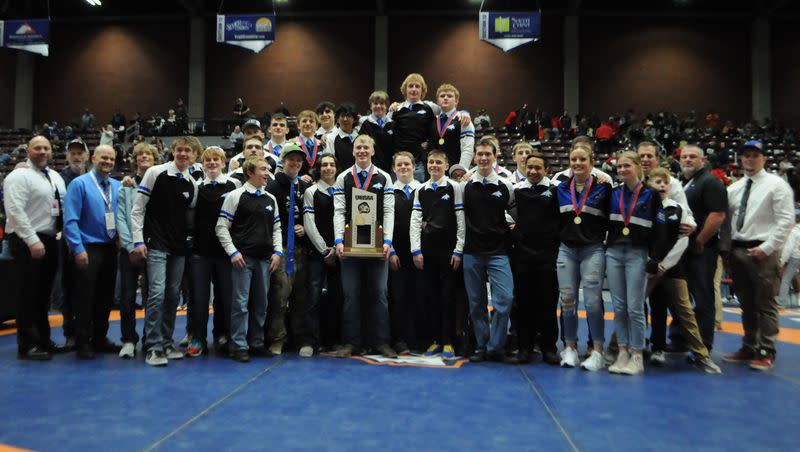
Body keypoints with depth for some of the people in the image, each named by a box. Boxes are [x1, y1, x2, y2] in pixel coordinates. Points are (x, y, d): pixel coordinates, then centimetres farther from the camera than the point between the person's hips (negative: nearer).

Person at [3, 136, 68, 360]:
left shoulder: (56, 177, 15)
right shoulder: (19, 176, -9)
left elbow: (63, 206, 18)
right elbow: (15, 211, -17)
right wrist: (33, 241, -22)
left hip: (49, 240, 8)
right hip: (28, 242, -7)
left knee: (43, 293, 15)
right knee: (30, 293, -4)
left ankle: (43, 340, 25)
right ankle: (28, 345, 6)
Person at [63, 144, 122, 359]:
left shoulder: (118, 186, 7)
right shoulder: (79, 184, -6)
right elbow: (70, 220, -12)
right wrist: (78, 249, -17)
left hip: (110, 249, 5)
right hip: (88, 249, -5)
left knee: (106, 297, 13)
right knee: (85, 298, 0)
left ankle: (100, 339, 26)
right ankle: (83, 343, 13)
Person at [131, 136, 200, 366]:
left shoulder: (192, 184, 10)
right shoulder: (155, 173, -3)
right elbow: (137, 208, -4)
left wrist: (187, 239, 9)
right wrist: (138, 241, -9)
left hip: (179, 247, 5)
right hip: (156, 244, -5)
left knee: (173, 295, 8)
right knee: (157, 293, -13)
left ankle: (166, 343, 19)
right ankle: (153, 348, -5)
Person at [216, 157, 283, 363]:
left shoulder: (271, 199, 14)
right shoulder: (235, 196, -2)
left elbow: (276, 228, 18)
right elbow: (221, 227, -4)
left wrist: (277, 252, 5)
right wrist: (233, 252, -12)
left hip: (265, 259, 5)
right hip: (243, 257, -5)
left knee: (261, 303, 10)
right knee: (240, 303, -4)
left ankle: (257, 343, 20)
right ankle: (239, 346, 5)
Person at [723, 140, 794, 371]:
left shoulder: (776, 184, -3)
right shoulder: (734, 188, 14)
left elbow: (786, 220, -9)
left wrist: (767, 248, -15)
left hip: (762, 252, -6)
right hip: (737, 250, 6)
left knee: (765, 304, -1)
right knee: (746, 304, 13)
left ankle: (766, 352, 6)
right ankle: (749, 347, 23)